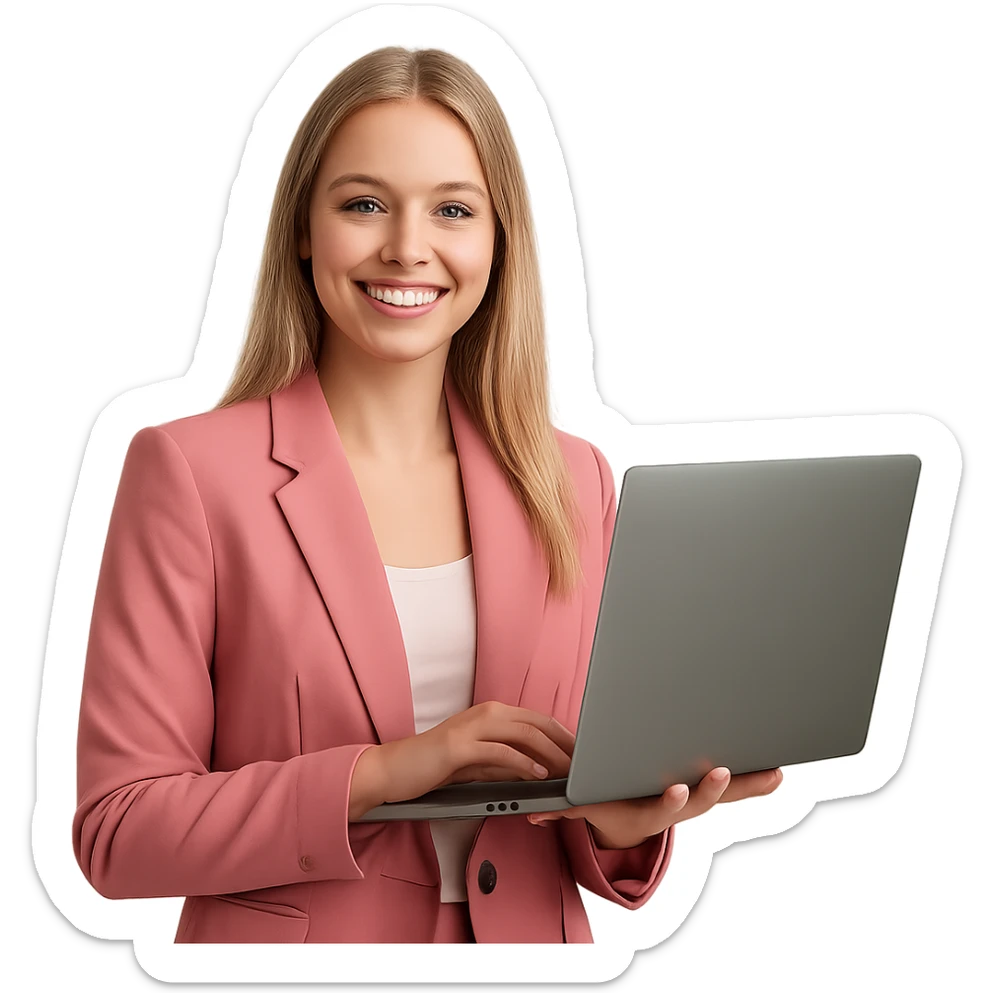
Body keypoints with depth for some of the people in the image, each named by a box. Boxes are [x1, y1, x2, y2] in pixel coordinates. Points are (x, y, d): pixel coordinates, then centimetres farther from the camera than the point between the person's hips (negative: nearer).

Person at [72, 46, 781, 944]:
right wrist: (381, 775, -23)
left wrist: (622, 821, -15)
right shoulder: (189, 469, -11)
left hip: (527, 933, 3)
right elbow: (116, 829, -13)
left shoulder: (577, 483, 1)